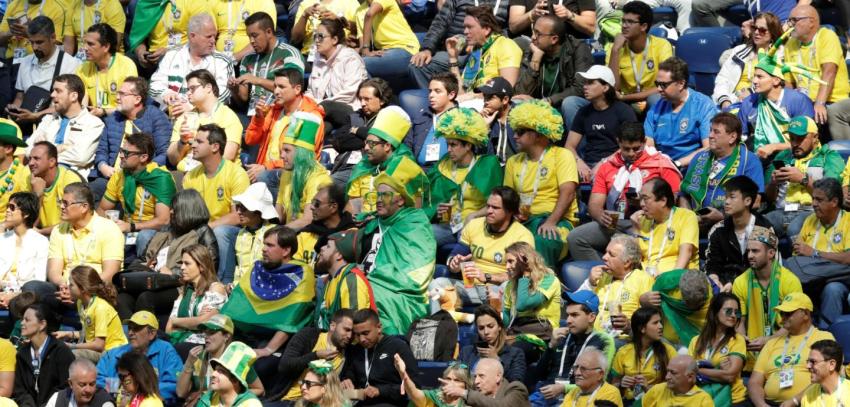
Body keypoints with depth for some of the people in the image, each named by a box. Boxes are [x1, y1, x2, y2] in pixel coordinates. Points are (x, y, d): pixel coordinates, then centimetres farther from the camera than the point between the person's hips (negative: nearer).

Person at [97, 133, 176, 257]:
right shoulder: (119, 176, 6)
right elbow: (102, 210, 14)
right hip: (128, 232, 5)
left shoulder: (161, 178, -12)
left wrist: (130, 227, -29)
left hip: (153, 230, -5)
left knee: (144, 237, -38)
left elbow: (163, 220, -20)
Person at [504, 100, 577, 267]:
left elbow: (568, 193, -9)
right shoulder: (514, 162, 20)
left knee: (541, 242, -39)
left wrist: (551, 222, -21)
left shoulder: (562, 156, 3)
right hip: (524, 221, 5)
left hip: (555, 221, -5)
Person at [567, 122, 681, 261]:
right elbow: (594, 204, 13)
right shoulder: (607, 165, 18)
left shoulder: (661, 164, 7)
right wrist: (600, 216, -11)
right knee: (575, 238, -21)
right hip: (613, 224, 5)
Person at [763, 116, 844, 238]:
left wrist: (803, 179, -11)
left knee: (794, 229, -38)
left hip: (811, 211, -4)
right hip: (782, 212, 4)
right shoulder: (783, 157, 24)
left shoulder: (829, 157, 9)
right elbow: (769, 197, 23)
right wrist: (773, 183, 1)